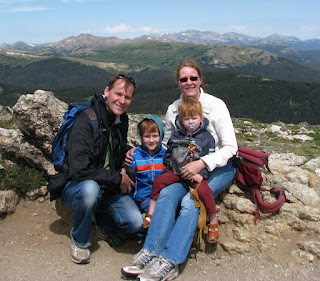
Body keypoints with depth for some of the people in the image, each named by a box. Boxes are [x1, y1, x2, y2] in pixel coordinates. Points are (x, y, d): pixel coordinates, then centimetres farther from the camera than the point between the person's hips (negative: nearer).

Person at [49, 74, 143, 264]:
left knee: (135, 223, -19)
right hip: (76, 188, -4)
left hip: (110, 190, 5)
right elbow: (79, 170, -28)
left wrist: (123, 169, 4)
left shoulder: (122, 121, 5)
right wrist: (117, 178, -18)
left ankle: (98, 220, 14)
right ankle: (80, 241, -9)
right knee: (89, 188, -40)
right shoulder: (86, 121, -18)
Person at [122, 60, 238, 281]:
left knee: (190, 201, -29)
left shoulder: (216, 105, -9)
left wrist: (203, 163, -24)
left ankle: (169, 262, -31)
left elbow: (230, 147, -11)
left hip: (219, 167, -4)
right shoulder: (173, 110, 5)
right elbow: (166, 145, 14)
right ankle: (151, 251, -27)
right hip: (187, 168, 4)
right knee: (166, 194, -25)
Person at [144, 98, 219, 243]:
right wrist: (168, 168, 11)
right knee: (158, 182, -10)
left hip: (196, 173, -4)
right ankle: (150, 215, 5)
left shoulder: (207, 138, -2)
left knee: (203, 190, -28)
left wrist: (201, 174, -16)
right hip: (176, 171, 4)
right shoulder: (175, 136, 8)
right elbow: (168, 154, 20)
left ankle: (213, 222, -8)